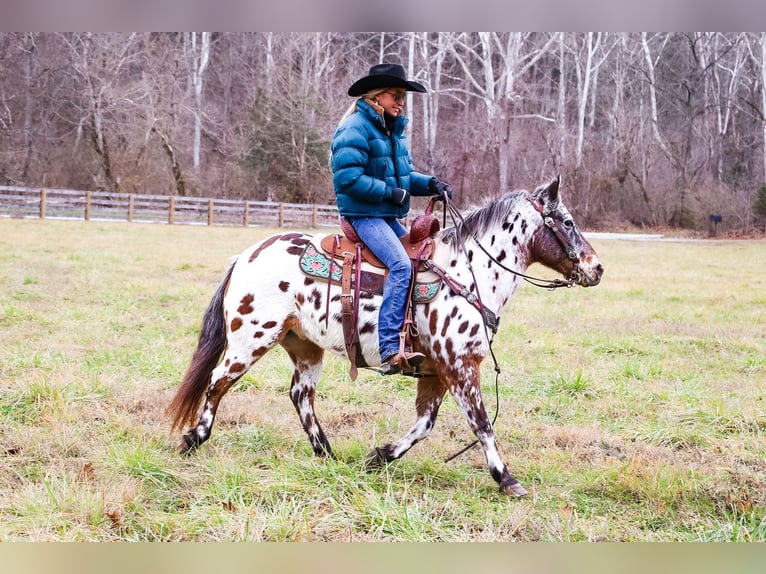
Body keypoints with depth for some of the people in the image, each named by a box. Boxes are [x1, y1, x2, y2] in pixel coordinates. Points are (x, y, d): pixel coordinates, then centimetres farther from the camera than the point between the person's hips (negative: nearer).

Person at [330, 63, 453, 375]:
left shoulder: (394, 129, 14)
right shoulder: (356, 128, -13)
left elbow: (405, 174, 21)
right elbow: (347, 177, -21)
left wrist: (429, 184, 1)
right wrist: (389, 192, -20)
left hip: (389, 217, 10)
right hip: (364, 214, -10)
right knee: (401, 264, -27)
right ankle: (389, 350, -33)